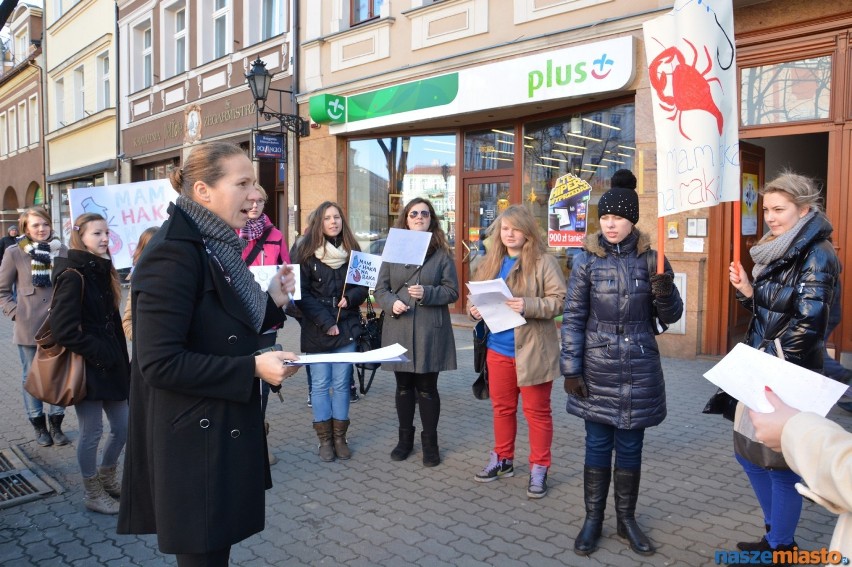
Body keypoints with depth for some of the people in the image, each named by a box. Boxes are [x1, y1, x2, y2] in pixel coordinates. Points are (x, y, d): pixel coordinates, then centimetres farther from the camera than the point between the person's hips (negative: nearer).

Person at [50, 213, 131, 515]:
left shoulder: (103, 271, 11)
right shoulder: (73, 275, -16)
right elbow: (63, 328, -22)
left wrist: (120, 359, 12)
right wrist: (98, 353, -17)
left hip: (110, 364, 8)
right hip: (87, 367, -8)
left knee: (122, 426, 14)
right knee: (92, 432, 5)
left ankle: (107, 477, 35)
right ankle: (92, 494, 22)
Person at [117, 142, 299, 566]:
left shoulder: (215, 247, 9)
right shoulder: (174, 254, -20)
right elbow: (159, 363, -24)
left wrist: (273, 302, 2)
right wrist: (253, 368, -23)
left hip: (222, 430, 9)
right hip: (194, 441, -9)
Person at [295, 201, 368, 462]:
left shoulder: (353, 251, 6)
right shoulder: (308, 252, -2)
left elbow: (364, 286, 9)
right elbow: (302, 294, -7)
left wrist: (350, 298, -12)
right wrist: (326, 322, -13)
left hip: (347, 327, 2)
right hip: (317, 330, -2)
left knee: (342, 384, 6)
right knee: (320, 385, 3)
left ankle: (340, 437, 16)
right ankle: (325, 439, 13)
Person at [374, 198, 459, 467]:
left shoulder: (442, 254, 1)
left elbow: (452, 291, -1)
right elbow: (380, 289, 6)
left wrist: (427, 293, -18)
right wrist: (392, 303, -14)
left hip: (430, 331, -2)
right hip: (399, 329, 2)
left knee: (427, 388, 5)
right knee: (404, 386, 14)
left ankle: (430, 441, 21)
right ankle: (405, 438, 29)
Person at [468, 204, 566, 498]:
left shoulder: (543, 262, -9)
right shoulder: (490, 263, 8)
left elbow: (560, 300, -14)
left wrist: (529, 306, -28)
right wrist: (474, 309, -9)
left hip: (532, 350, -5)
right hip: (498, 348, 6)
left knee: (537, 411, 7)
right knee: (502, 407, 17)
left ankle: (539, 468, 20)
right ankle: (502, 460, 34)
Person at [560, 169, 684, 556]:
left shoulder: (651, 259, -2)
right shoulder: (586, 260, -4)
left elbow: (671, 316, 3)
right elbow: (573, 318, -4)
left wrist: (664, 293, -20)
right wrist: (570, 370, -8)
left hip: (639, 369, 1)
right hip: (597, 368, -1)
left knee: (630, 447, 12)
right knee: (597, 445, 9)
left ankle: (626, 519, 29)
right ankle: (593, 520, 24)